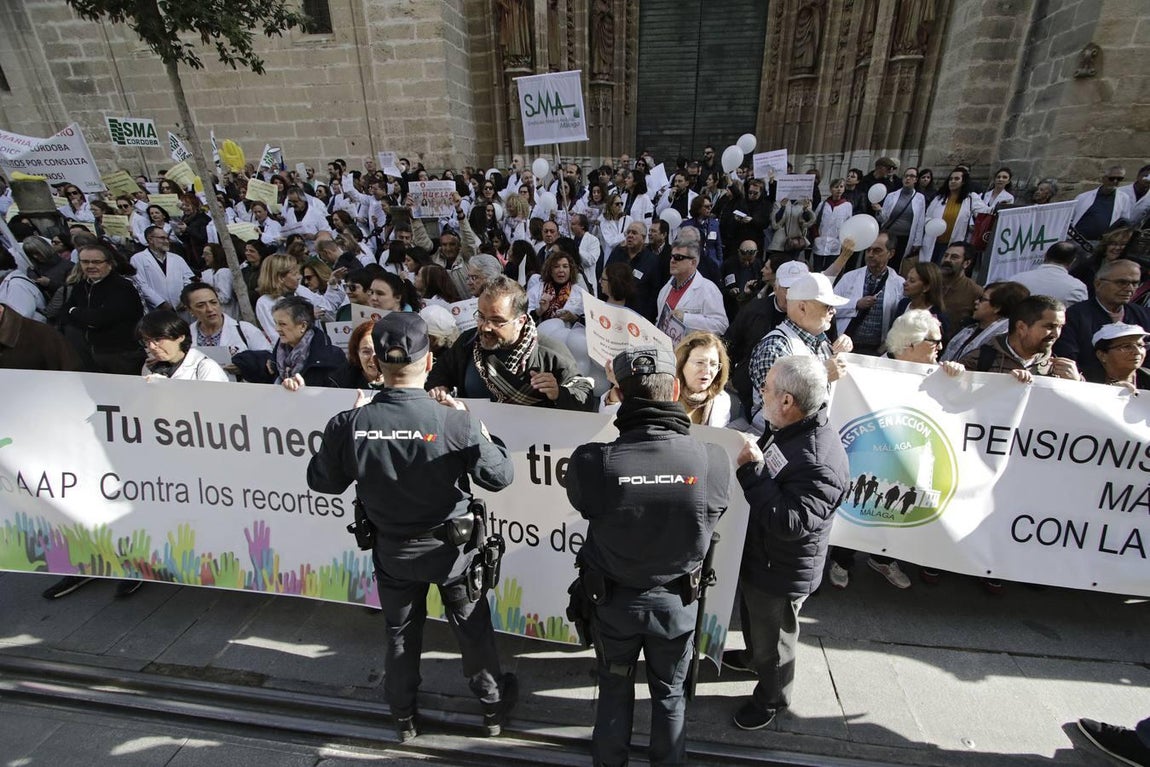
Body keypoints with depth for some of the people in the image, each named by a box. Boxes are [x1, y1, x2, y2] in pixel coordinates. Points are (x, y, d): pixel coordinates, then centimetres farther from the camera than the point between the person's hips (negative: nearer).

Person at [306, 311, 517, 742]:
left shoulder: (350, 425, -22)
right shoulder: (455, 422, -30)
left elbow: (321, 481, -4)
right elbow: (501, 476, -16)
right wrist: (476, 427, -5)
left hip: (392, 550, 2)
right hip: (452, 545, -2)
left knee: (401, 633, 26)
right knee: (472, 627, 22)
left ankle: (404, 717, 48)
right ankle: (493, 705, 44)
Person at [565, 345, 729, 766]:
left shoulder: (591, 462, -31)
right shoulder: (713, 461, -26)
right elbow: (710, 520, -8)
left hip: (612, 598, 0)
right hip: (678, 599, 1)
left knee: (614, 689, 27)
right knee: (669, 694, 27)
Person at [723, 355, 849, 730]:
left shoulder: (820, 461, -36)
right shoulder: (787, 429, -6)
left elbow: (790, 522, -40)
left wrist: (752, 470, -39)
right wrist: (747, 460, -6)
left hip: (781, 572, -9)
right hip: (757, 555, 9)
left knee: (773, 638, 18)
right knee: (752, 617, 33)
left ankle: (772, 699, 45)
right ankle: (754, 657, 61)